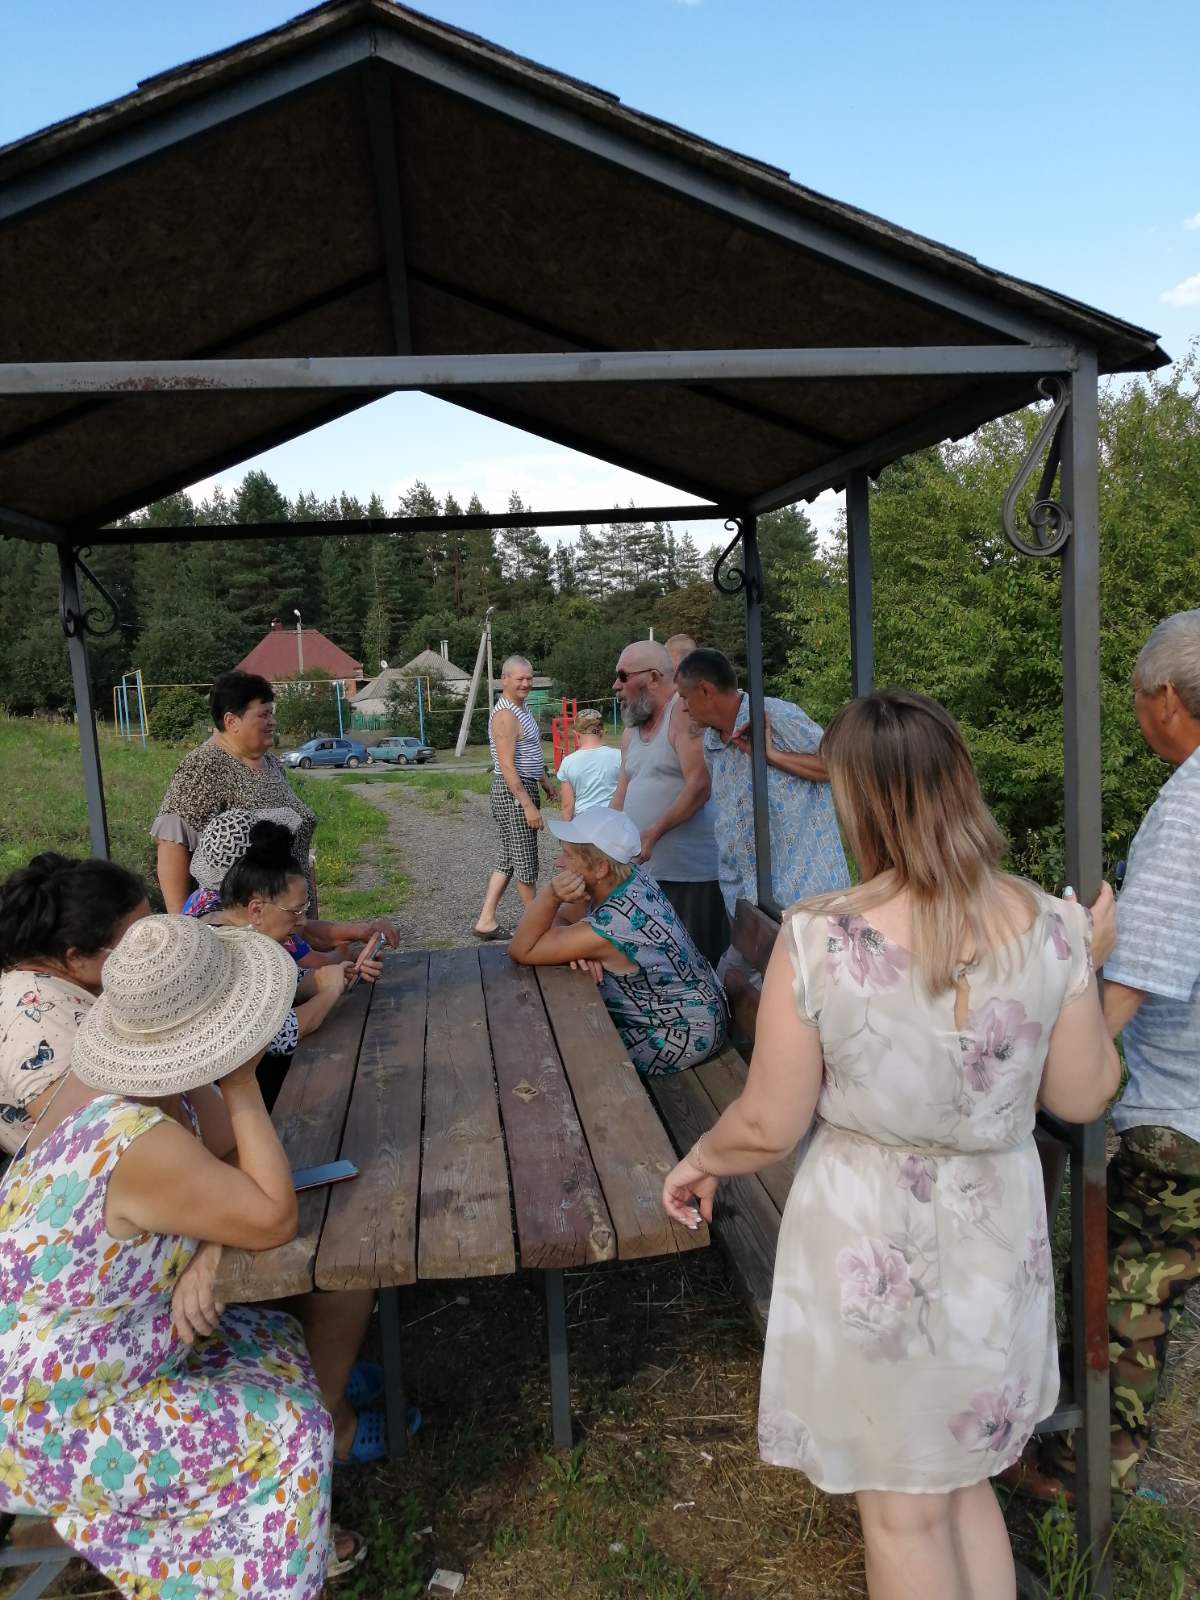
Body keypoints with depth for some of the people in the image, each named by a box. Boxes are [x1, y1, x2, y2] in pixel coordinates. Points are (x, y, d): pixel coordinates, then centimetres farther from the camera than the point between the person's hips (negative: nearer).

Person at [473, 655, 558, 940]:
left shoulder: (521, 709, 14)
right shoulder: (505, 715, -18)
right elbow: (507, 766, -23)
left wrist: (546, 781, 26)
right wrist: (528, 805, -24)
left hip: (524, 788, 10)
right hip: (513, 792, -10)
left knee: (506, 860, 11)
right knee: (525, 861, 2)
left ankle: (486, 922, 15)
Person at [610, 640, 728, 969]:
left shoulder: (684, 713, -9)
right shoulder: (632, 730, 17)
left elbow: (699, 786, -19)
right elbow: (622, 794, 19)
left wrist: (653, 834, -25)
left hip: (691, 873, -8)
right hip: (643, 872, 8)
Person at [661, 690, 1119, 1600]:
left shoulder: (818, 940, -23)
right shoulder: (1051, 926, -12)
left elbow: (770, 1128, -15)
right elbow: (1082, 1098, 1)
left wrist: (701, 1160, 6)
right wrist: (1089, 964, 14)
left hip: (872, 1245, -3)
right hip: (996, 1240, 4)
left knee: (904, 1511, 20)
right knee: (967, 1480, 28)